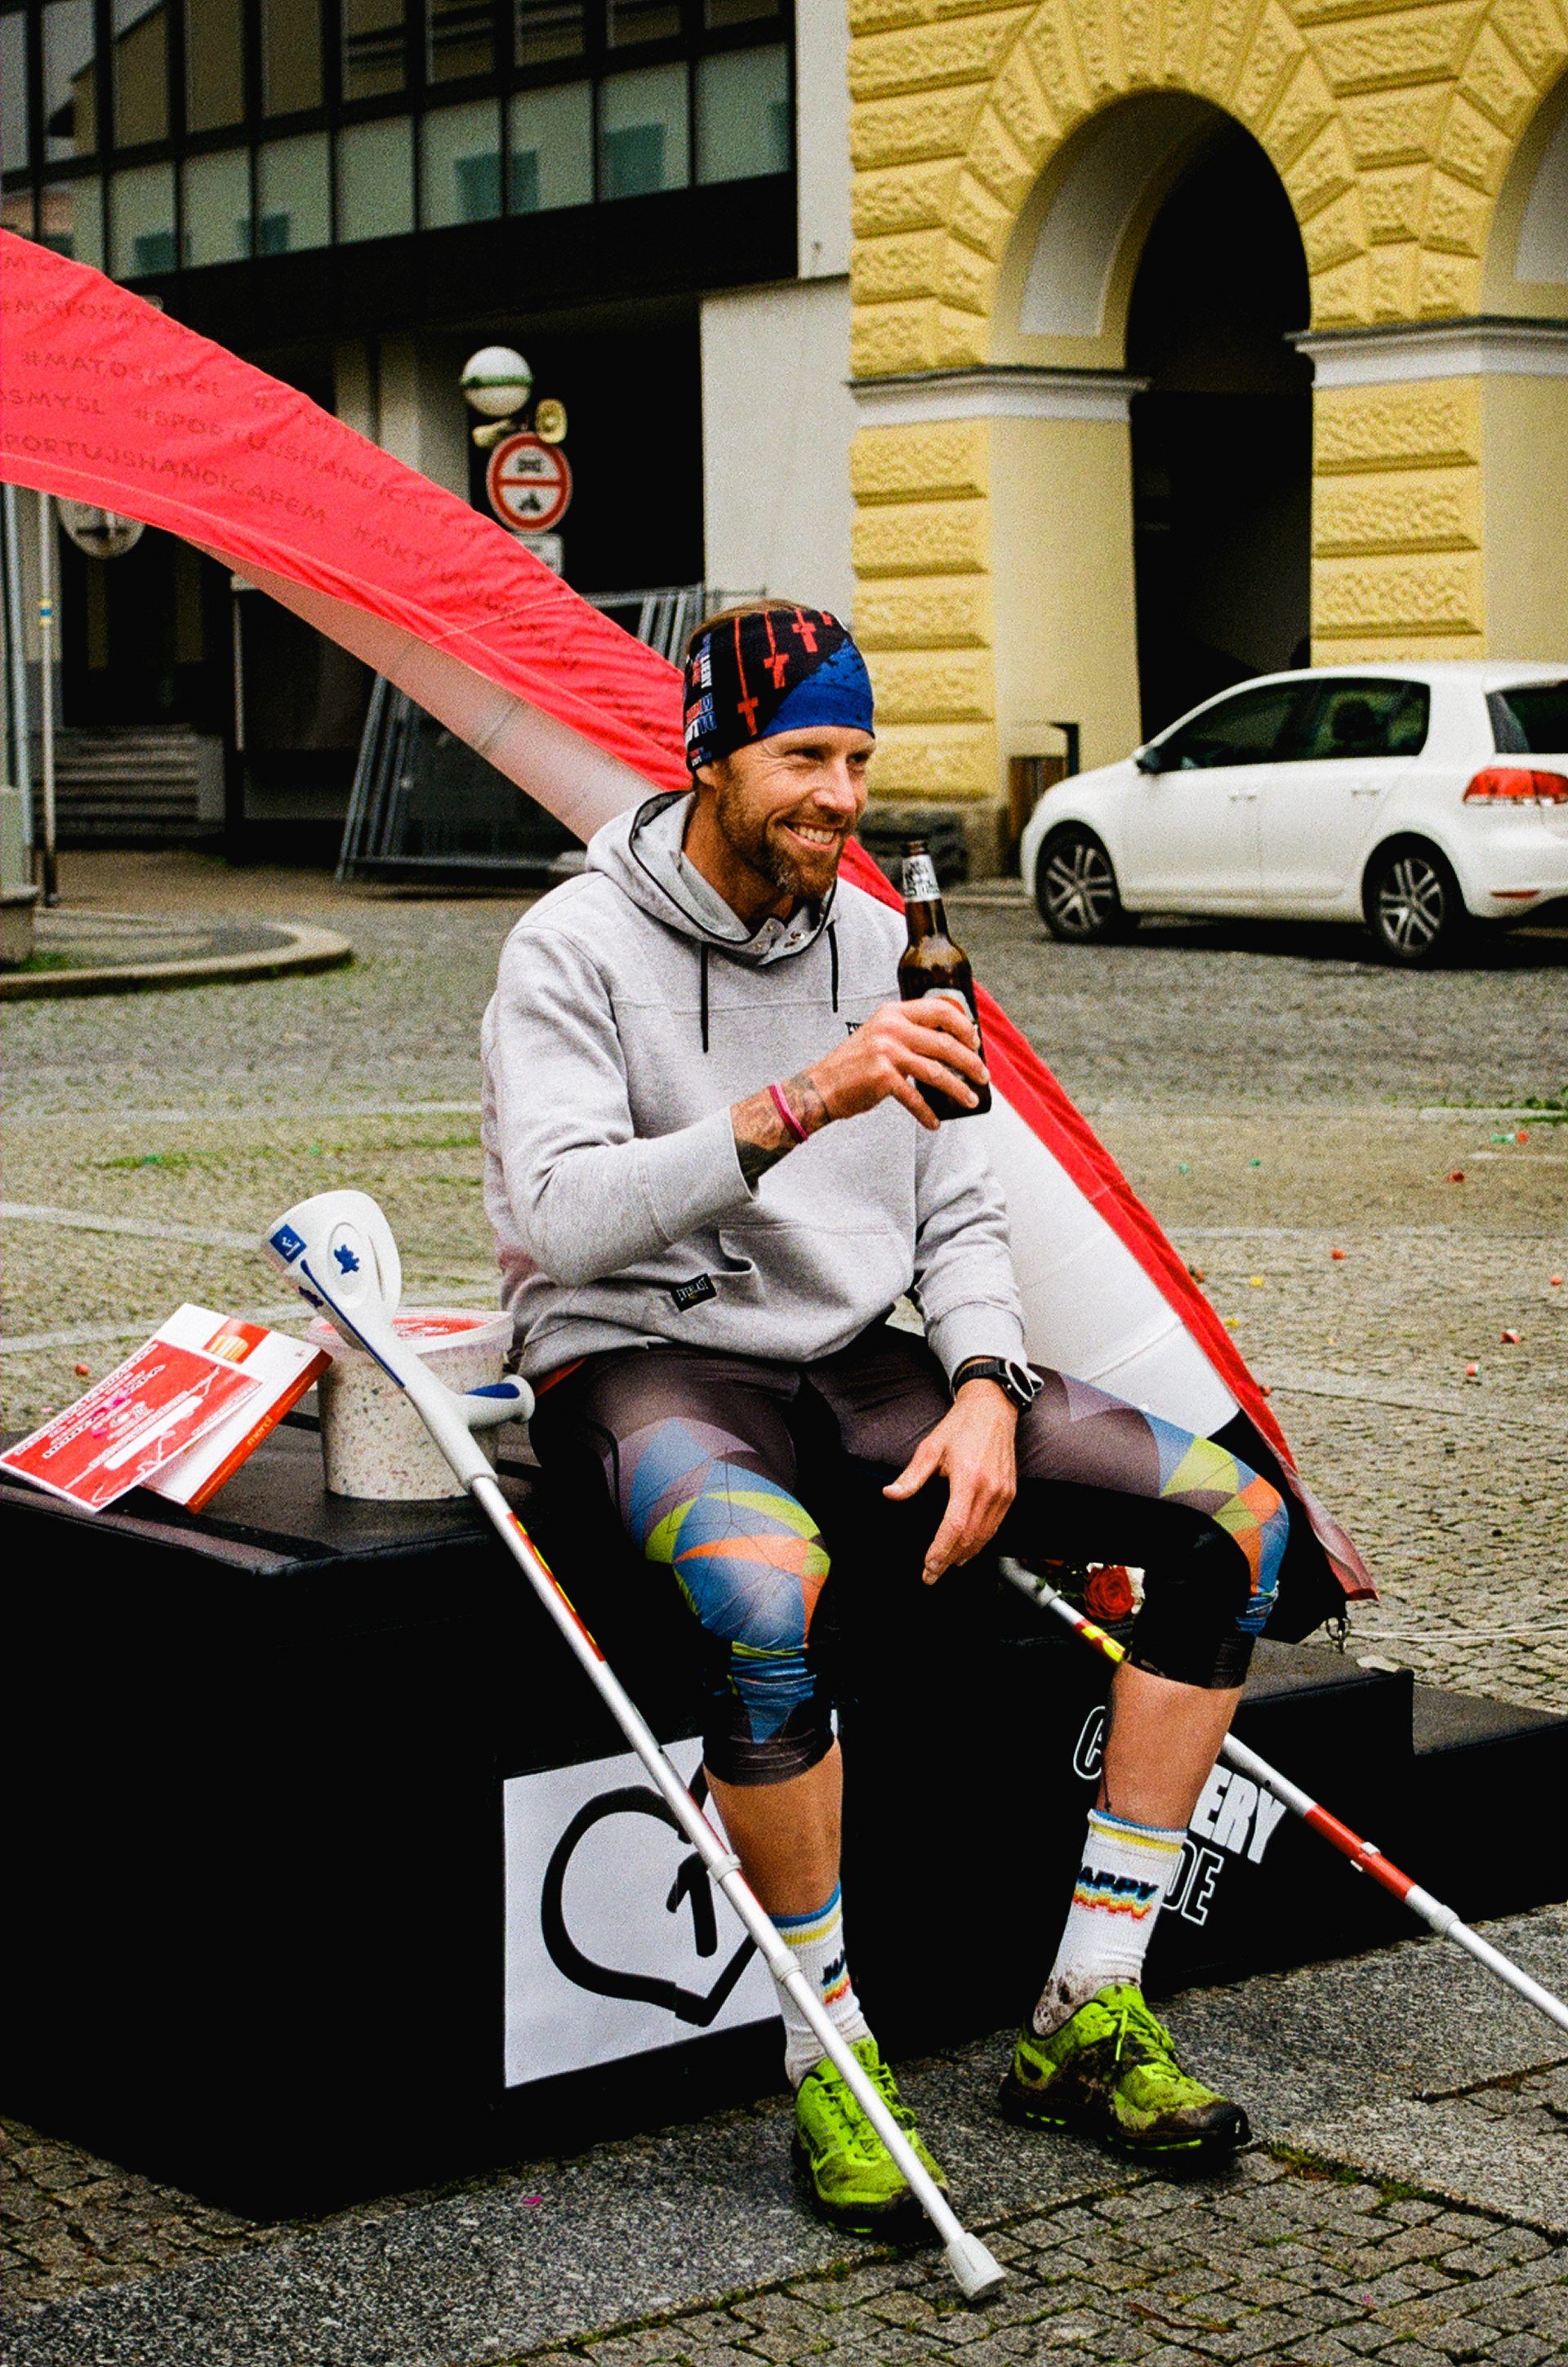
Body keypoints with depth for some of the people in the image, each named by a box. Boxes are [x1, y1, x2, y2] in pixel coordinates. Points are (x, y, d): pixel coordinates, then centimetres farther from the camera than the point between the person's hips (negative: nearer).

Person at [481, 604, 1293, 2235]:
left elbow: (958, 1214, 12)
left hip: (852, 1363, 6)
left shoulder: (873, 943, 10)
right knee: (766, 1582, -42)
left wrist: (983, 1393, -8)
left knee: (1233, 1515, -10)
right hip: (647, 1364, -6)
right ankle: (830, 2062, -22)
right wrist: (805, 1102, -33)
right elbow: (560, 1215, -24)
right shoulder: (575, 949, -9)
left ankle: (1087, 2023, -6)